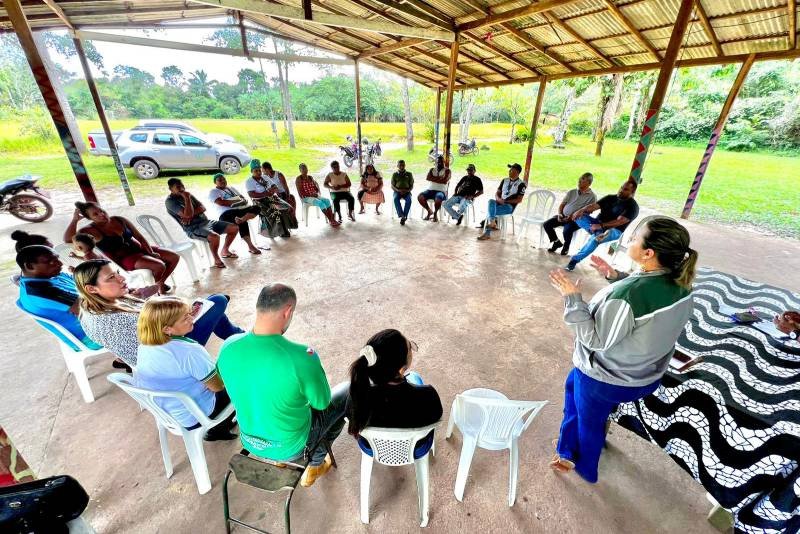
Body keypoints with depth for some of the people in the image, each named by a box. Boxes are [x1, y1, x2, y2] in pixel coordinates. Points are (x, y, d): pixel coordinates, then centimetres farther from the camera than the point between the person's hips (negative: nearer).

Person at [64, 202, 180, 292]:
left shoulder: (120, 220, 3)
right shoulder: (91, 230, -9)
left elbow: (140, 237, 2)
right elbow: (68, 239, -25)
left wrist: (151, 252, -9)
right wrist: (75, 220, -28)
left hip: (139, 249, 6)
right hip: (123, 259, -6)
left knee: (174, 257, -5)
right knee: (159, 266, -30)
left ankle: (160, 283, 13)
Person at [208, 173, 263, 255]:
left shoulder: (231, 188, 30)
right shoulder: (213, 192, 8)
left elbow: (243, 198, 23)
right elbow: (221, 203, -10)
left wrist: (243, 200, -2)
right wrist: (237, 201, -6)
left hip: (240, 209, 7)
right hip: (226, 214, -7)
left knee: (256, 208, -21)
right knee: (243, 223, -38)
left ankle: (241, 219, -46)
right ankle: (250, 246, -38)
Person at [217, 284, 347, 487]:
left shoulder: (228, 347, -19)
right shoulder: (302, 358, -35)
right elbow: (321, 403, -17)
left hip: (249, 442, 5)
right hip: (289, 447, -5)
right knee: (347, 393, 15)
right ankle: (315, 464, 30)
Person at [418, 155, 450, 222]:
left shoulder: (447, 170, 6)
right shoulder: (432, 169, 18)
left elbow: (445, 181, -13)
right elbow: (428, 178, -3)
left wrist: (433, 179, -4)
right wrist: (439, 178, -7)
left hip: (441, 191, -4)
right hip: (430, 190, 4)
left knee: (438, 200, -39)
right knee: (420, 197, -25)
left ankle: (435, 213, -4)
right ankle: (429, 211, 2)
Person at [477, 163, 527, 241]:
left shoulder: (521, 184, -2)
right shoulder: (505, 180, 16)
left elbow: (519, 200, -8)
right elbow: (497, 193, 16)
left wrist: (506, 201, -15)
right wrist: (498, 199, -7)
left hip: (510, 206, -5)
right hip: (500, 203, 5)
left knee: (490, 210, -29)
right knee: (491, 201, -29)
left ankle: (487, 233, -29)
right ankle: (492, 223, -38)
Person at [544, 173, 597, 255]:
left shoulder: (592, 196, -2)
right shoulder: (571, 192, 12)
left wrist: (572, 217, -21)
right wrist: (559, 214, -7)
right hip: (563, 216, 5)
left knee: (567, 230, -35)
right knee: (546, 224, -16)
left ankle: (566, 247, -2)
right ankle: (557, 242, 7)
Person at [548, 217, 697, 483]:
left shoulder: (626, 294, -37)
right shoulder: (681, 286, -12)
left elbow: (596, 340, -27)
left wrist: (573, 299, -29)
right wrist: (616, 279, 0)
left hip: (606, 379, -7)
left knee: (589, 422, 23)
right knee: (572, 384, 31)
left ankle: (586, 468, 53)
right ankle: (569, 450, 49)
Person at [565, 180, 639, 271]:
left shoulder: (632, 206, -5)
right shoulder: (610, 198, 12)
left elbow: (619, 221, -20)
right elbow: (593, 206, -1)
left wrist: (601, 226, -34)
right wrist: (581, 210, -24)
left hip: (614, 230, -6)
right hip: (597, 224, 6)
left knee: (595, 238, -39)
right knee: (579, 216, -18)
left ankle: (575, 259, -31)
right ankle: (597, 233, -36)